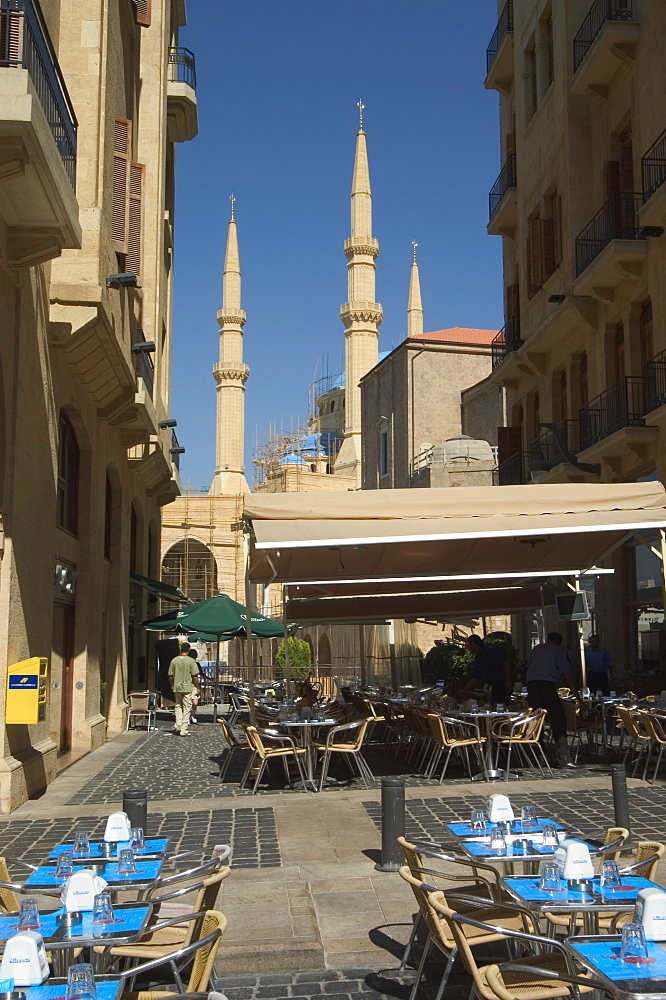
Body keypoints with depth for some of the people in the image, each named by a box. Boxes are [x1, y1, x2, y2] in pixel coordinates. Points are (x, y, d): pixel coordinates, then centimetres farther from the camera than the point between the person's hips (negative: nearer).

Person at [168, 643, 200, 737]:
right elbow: (195, 676, -9)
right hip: (187, 688, -3)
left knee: (178, 706, 20)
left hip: (177, 687, 3)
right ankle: (183, 730, 2)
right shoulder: (191, 661, -9)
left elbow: (170, 676, 7)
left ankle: (178, 725, 6)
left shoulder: (174, 660, 2)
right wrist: (197, 687, 3)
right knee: (186, 708, 3)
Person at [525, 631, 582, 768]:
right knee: (558, 720, -5)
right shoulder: (559, 651, 13)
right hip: (547, 684, -4)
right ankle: (563, 757, -13)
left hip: (531, 684, 4)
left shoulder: (536, 648, 26)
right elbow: (568, 676, 7)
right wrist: (578, 697, 9)